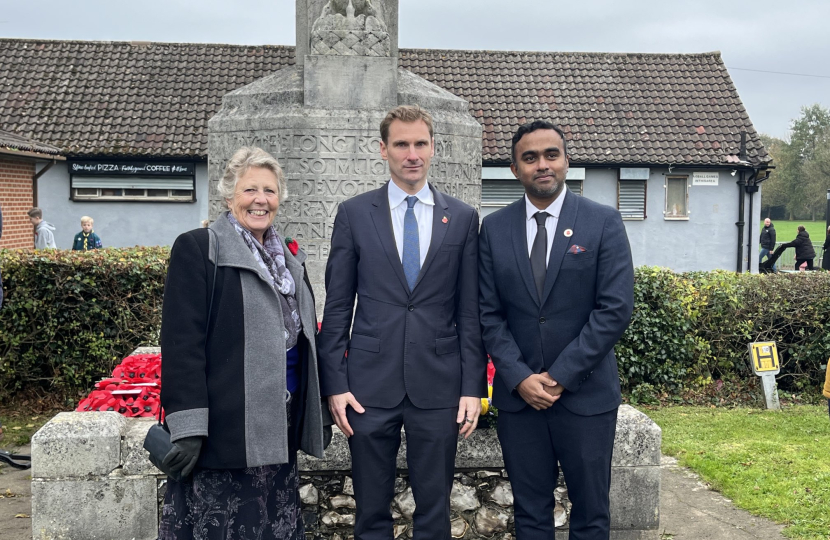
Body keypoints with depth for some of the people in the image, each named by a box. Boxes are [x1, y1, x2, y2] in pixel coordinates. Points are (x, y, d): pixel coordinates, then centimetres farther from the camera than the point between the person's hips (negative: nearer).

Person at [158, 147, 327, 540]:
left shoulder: (288, 258, 15)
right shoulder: (197, 248, -5)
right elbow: (182, 343, -12)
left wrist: (313, 414, 17)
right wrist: (188, 428, -18)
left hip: (279, 428, 6)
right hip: (223, 428, -6)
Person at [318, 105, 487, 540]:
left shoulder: (462, 218, 5)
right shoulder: (353, 214, 3)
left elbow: (470, 312, 4)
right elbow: (337, 307, 3)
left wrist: (473, 387, 0)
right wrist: (335, 384, -2)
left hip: (438, 386, 1)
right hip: (370, 384, 0)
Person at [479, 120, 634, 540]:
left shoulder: (603, 222, -3)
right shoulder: (494, 229, 4)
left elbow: (616, 308, -9)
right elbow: (488, 314, 2)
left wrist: (560, 376, -12)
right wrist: (520, 378, -9)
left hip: (586, 394, -2)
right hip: (517, 395, 2)